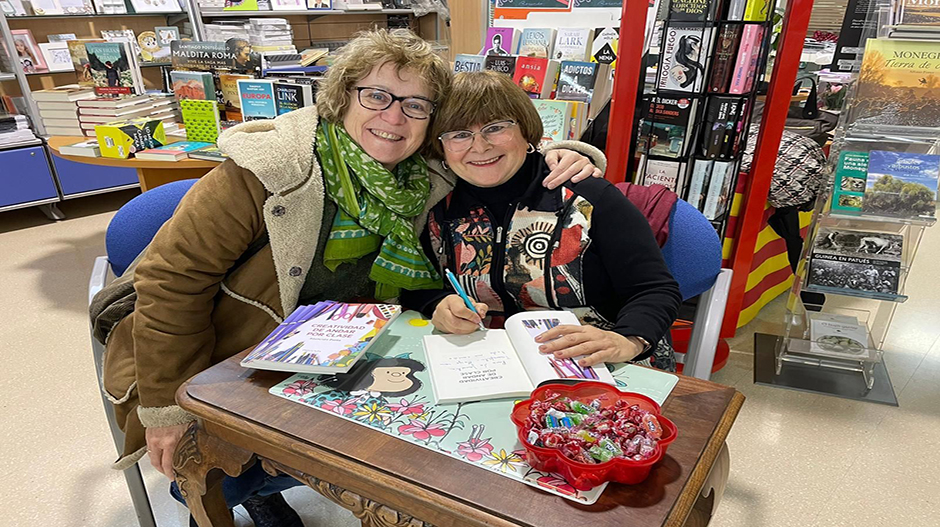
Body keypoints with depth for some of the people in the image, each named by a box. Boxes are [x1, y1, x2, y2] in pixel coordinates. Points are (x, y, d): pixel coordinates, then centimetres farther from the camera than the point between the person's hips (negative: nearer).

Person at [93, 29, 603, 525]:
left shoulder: (428, 182, -10)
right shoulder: (271, 168, -25)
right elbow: (174, 275, -21)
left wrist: (557, 159, -19)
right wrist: (166, 407, -17)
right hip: (212, 364, -4)